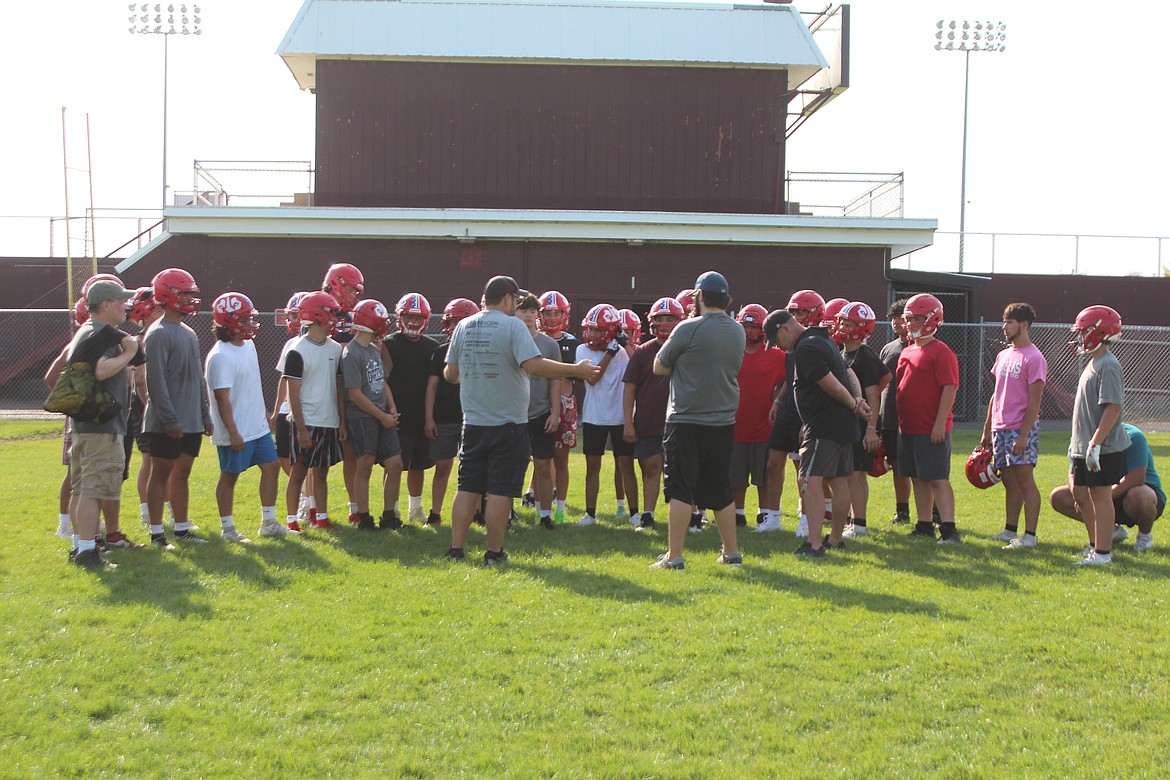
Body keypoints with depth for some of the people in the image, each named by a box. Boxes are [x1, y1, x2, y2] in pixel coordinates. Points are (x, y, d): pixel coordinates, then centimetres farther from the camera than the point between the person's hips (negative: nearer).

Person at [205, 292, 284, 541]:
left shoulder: (248, 345, 8)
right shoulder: (221, 357, -20)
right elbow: (222, 398, -22)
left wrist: (263, 414, 23)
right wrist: (233, 432, -22)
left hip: (258, 426, 9)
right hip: (236, 432, -9)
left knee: (271, 466, 11)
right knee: (230, 476, 3)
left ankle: (268, 523, 22)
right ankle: (227, 528, 15)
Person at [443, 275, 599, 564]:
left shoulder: (463, 327, 6)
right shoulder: (512, 326, -11)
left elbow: (450, 373, 12)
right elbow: (534, 365, -21)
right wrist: (576, 370, -14)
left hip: (474, 422, 5)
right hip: (508, 423, -5)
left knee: (468, 487, 10)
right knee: (500, 490, 2)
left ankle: (456, 548, 11)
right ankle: (494, 552, 6)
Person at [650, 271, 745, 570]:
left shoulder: (689, 329, -14)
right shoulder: (738, 332, 5)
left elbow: (660, 368, -3)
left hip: (686, 420, -6)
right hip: (724, 422, 6)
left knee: (681, 489, -2)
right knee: (720, 489, 15)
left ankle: (674, 556, -2)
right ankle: (732, 552, 21)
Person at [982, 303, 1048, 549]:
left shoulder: (1034, 358, -10)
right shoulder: (1003, 355, 15)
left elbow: (1034, 401, -14)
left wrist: (1023, 435, -18)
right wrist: (987, 430, 18)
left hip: (1021, 429, -8)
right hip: (1000, 428, 8)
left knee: (1025, 480, -8)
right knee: (1009, 482, 12)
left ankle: (1029, 535, -6)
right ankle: (1010, 530, 19)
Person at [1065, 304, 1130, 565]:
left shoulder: (1108, 366, -16)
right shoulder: (1093, 363, 14)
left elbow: (1113, 407, -23)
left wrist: (1096, 443, -25)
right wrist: (1075, 442, 22)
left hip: (1103, 448, -10)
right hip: (1084, 446, 10)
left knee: (1100, 495, -5)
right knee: (1079, 493, 14)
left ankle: (1103, 553, 1)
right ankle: (1096, 543, 25)